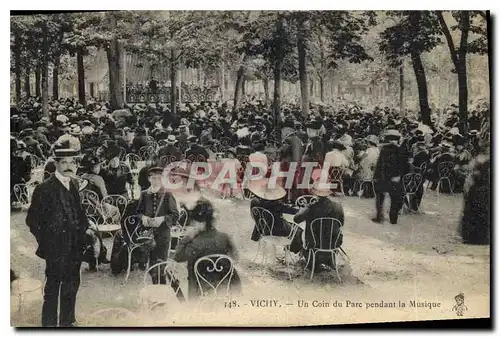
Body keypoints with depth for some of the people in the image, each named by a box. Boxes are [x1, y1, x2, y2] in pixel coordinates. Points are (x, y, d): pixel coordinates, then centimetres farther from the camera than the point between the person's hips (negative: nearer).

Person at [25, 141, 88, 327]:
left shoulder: (74, 185, 9)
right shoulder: (45, 188, -12)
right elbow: (33, 220, -11)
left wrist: (82, 231, 6)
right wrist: (44, 243, -10)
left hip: (75, 247, 6)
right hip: (56, 248, -6)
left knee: (71, 285, 15)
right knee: (53, 287, 4)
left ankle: (68, 321, 29)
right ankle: (49, 323, 17)